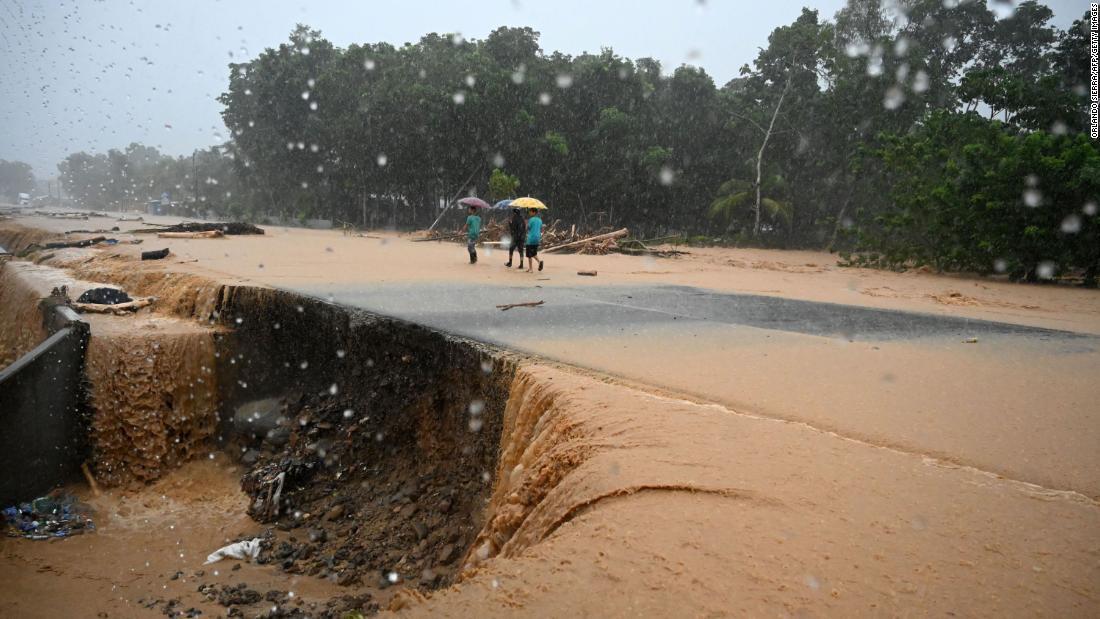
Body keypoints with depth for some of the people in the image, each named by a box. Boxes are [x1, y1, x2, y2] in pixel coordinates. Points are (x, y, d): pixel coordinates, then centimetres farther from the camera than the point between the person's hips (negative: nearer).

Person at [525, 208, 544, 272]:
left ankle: (530, 269, 3)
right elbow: (541, 230, 15)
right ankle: (539, 261, -9)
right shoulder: (540, 220, 9)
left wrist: (526, 223, 8)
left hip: (531, 239, -6)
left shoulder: (531, 220, -11)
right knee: (534, 253, 18)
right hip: (537, 239, 6)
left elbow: (527, 229, -6)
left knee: (529, 255, 2)